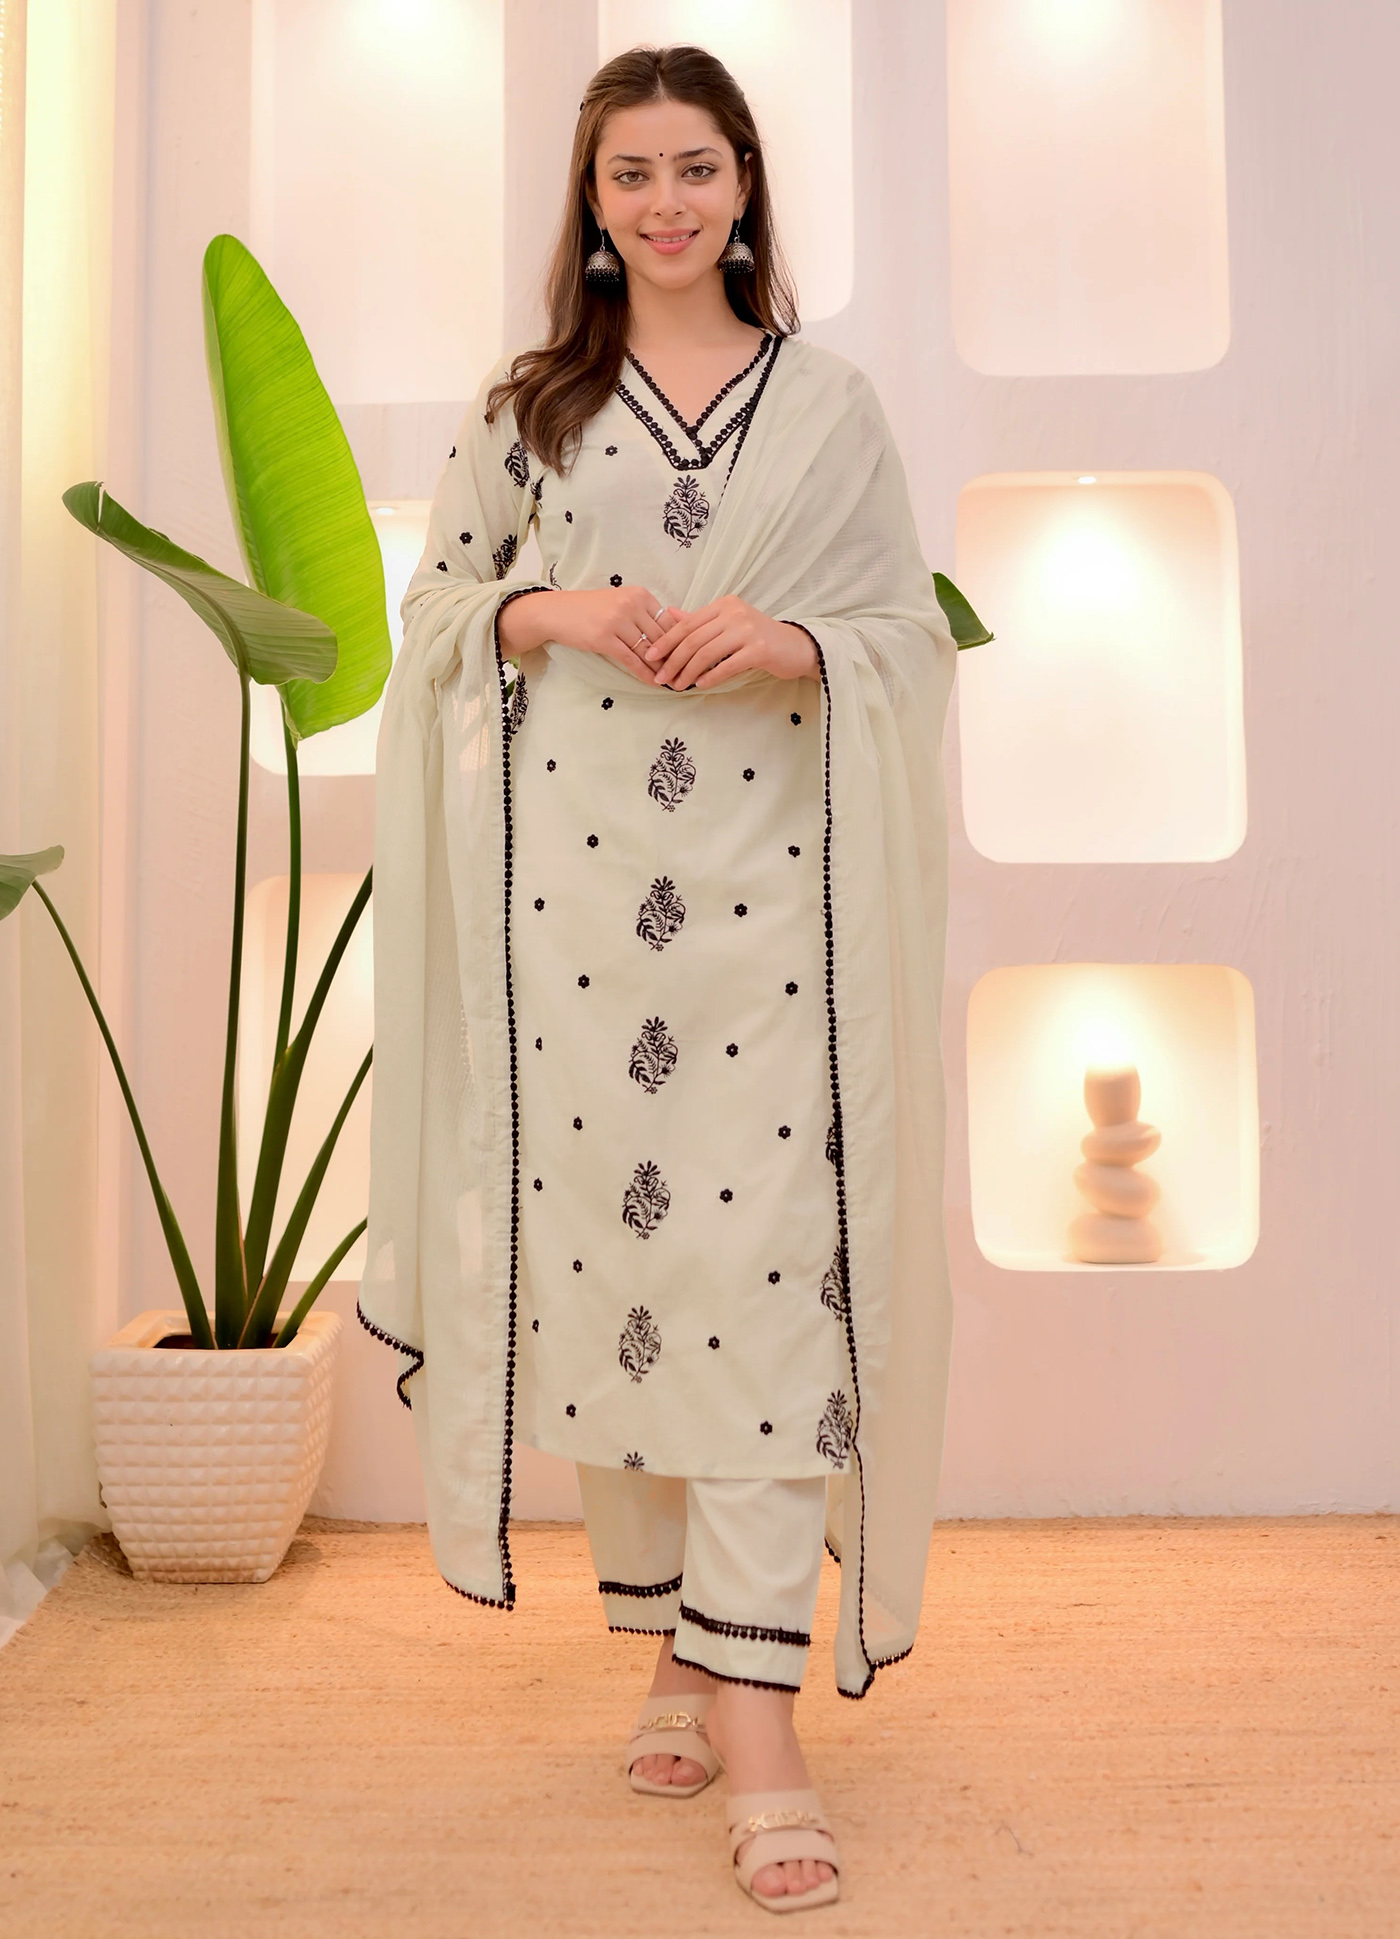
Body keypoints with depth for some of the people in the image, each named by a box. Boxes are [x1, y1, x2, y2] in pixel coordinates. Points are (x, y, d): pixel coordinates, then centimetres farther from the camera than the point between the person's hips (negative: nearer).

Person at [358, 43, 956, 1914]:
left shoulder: (831, 402, 11)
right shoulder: (524, 408, 13)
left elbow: (912, 624, 9)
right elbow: (437, 603, 14)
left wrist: (793, 645, -11)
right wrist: (547, 614, -6)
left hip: (769, 880, -1)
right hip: (575, 880, 2)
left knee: (764, 1263, -8)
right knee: (599, 1237, 3)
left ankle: (758, 1707, -3)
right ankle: (668, 1642, 20)